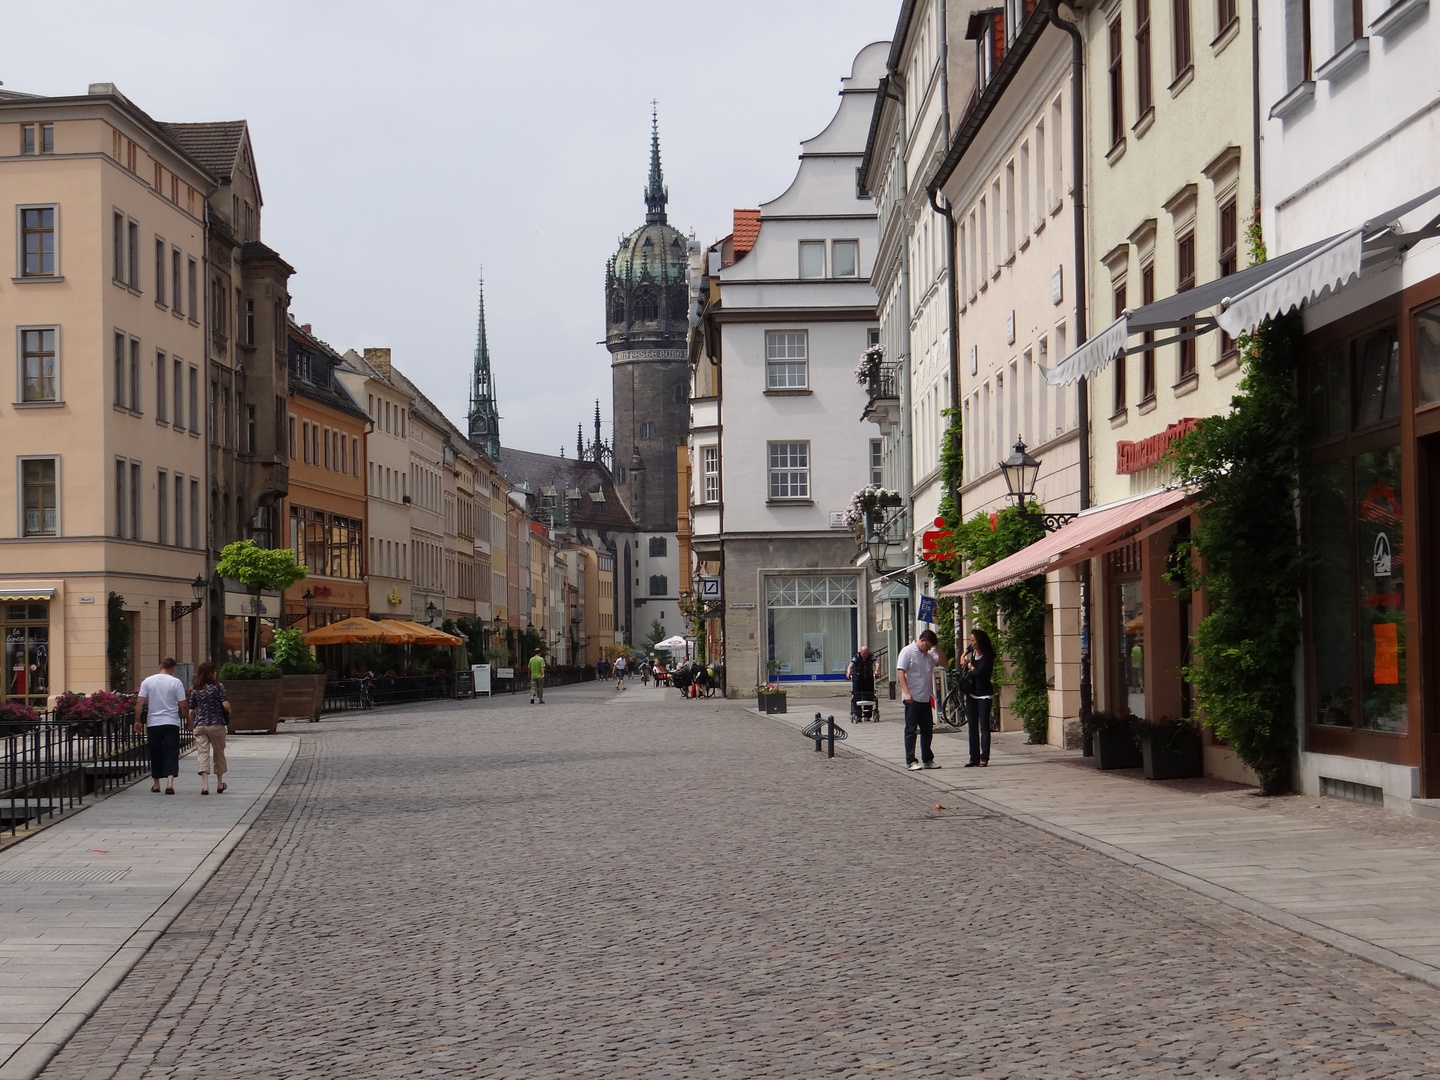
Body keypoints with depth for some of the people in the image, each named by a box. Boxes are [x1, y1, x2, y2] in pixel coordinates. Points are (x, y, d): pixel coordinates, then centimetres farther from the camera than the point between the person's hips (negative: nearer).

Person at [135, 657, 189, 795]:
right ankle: (170, 782, -16)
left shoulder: (148, 682, 1)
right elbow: (183, 706, -5)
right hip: (171, 723, -2)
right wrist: (188, 718, 10)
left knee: (156, 753, 13)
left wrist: (137, 721, 3)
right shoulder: (176, 683, -4)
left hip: (153, 724, 2)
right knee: (171, 753, -1)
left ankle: (156, 784, 21)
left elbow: (140, 702, -3)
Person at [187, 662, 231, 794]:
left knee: (202, 754, -1)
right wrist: (229, 711, 9)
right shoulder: (218, 686, -6)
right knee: (219, 753, 14)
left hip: (199, 726, 2)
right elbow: (225, 705, -13)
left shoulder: (195, 689, 3)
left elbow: (191, 710, 7)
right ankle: (220, 784, 24)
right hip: (216, 724, -2)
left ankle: (205, 785, -13)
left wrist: (191, 725, 20)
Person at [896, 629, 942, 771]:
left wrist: (937, 648, 2)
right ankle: (910, 761, 2)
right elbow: (901, 672, -12)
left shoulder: (929, 654, 13)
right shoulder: (907, 652, -7)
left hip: (926, 698, 7)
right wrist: (906, 692, -21)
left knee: (927, 730, 12)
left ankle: (927, 759, 21)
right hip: (913, 698, -7)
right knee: (911, 730, -1)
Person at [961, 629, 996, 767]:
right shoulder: (973, 651, 5)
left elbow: (979, 672, -27)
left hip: (984, 695, -8)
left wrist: (970, 666, -8)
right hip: (971, 693, 8)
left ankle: (984, 758, -4)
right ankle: (974, 758, 9)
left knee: (984, 727, -6)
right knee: (973, 727, 7)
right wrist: (964, 656, 14)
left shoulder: (987, 656, -17)